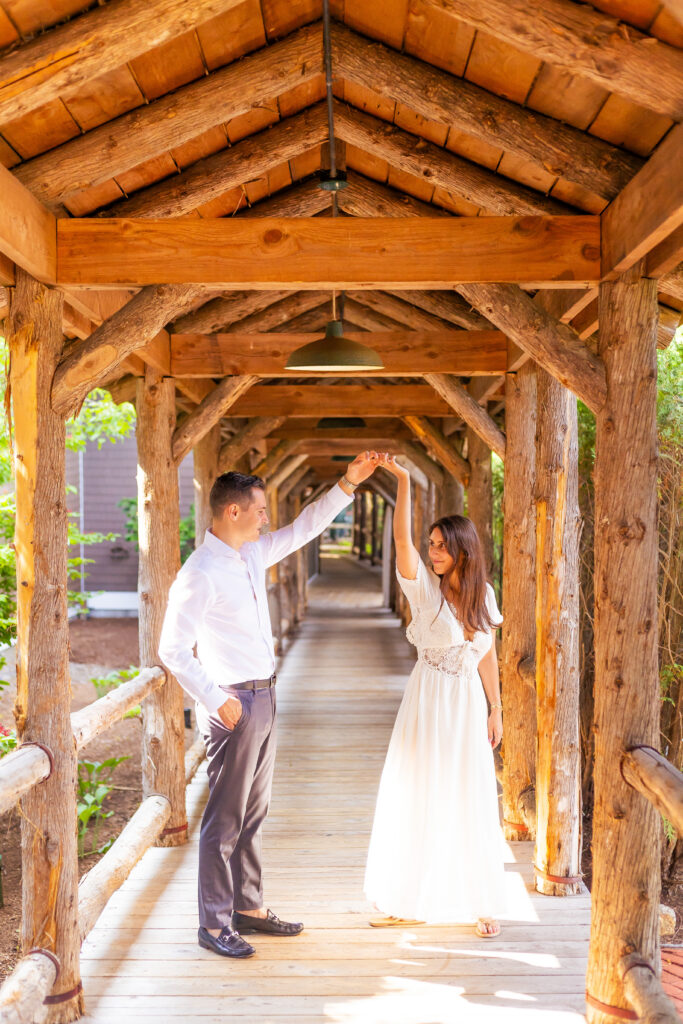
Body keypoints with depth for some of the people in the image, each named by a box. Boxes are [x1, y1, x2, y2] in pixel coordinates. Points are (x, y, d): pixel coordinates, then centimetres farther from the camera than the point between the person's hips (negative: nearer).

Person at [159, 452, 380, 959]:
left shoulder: (253, 554, 7)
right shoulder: (201, 574, -18)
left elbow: (303, 528, 17)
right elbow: (173, 649, -18)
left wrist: (347, 484, 9)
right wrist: (217, 701, -20)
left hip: (263, 697, 9)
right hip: (233, 703, -9)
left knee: (253, 812, 17)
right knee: (226, 817, 1)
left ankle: (248, 907, 29)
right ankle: (214, 923, 14)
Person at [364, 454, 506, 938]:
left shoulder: (483, 593, 3)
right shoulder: (424, 586, -7)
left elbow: (488, 655, 10)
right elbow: (402, 539, -24)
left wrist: (496, 710, 12)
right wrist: (403, 481, -32)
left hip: (468, 705, 3)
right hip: (427, 702, -2)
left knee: (472, 804, 7)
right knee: (417, 798, 6)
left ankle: (482, 903, 20)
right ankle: (411, 901, 20)